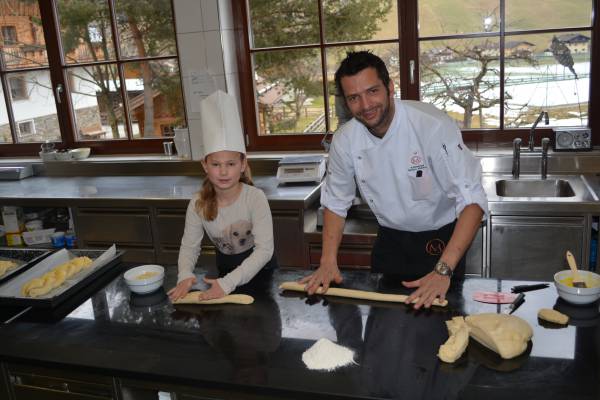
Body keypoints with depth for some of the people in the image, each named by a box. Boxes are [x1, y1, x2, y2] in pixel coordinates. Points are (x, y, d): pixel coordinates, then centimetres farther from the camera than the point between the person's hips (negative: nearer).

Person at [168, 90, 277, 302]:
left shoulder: (255, 198, -24)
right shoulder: (198, 204, -14)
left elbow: (264, 249, -27)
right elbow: (189, 246, -7)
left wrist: (229, 282, -35)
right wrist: (185, 275, -28)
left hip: (259, 269, -2)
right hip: (225, 267, 2)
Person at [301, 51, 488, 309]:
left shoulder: (433, 126, -28)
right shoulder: (345, 140, -13)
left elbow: (472, 200, -30)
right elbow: (335, 202, 1)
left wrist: (443, 270, -38)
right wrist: (328, 262, -10)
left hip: (440, 239, -3)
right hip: (390, 240, 4)